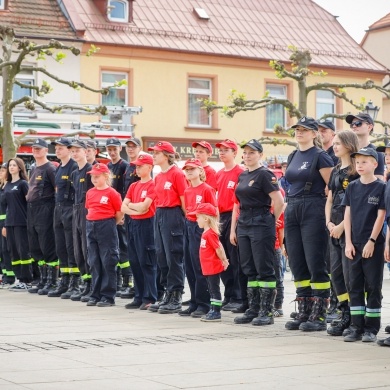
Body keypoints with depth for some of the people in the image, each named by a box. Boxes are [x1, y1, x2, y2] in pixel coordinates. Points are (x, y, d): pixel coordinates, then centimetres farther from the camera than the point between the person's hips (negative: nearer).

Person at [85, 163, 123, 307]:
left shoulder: (112, 193, -8)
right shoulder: (90, 193, 10)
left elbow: (120, 213, -5)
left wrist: (109, 225, 5)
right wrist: (93, 223, 12)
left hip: (107, 226, -6)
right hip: (91, 227, 7)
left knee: (108, 262, -3)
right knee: (94, 262, 9)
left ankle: (108, 296, 1)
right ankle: (96, 295, 16)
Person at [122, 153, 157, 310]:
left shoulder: (152, 185, -8)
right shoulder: (133, 186, 15)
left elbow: (144, 206, -16)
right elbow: (123, 207, 8)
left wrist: (131, 205, 1)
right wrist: (136, 210, -10)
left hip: (146, 225, -8)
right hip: (133, 224, 8)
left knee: (147, 262, -5)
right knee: (135, 262, 10)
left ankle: (150, 299, -1)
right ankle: (139, 298, 16)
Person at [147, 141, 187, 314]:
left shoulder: (177, 174, -10)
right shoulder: (158, 177, 14)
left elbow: (184, 200, -10)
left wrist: (185, 221, -9)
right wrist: (158, 215, 12)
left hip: (173, 215, -9)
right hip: (159, 216, 9)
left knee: (174, 257, -5)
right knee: (161, 256, 10)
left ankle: (176, 299, 0)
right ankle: (168, 294, 18)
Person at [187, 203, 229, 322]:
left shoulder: (210, 233, -18)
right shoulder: (205, 233, 11)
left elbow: (218, 249, -17)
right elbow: (219, 247, 16)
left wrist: (224, 261, -5)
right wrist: (223, 260, 17)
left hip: (213, 267, -10)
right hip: (208, 268, 10)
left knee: (215, 289, -4)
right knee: (212, 289, 15)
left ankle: (216, 313, -1)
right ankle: (213, 311, 22)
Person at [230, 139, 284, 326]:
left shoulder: (264, 175, -9)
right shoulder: (242, 176, 14)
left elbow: (279, 202, -15)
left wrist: (271, 221, -3)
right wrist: (233, 229, 14)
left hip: (261, 225, -8)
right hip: (243, 225, 8)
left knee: (264, 269, -4)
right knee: (249, 269, 9)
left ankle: (267, 312, -1)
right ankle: (253, 310, 14)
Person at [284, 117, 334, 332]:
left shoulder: (320, 156, -7)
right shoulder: (293, 156, 15)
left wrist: (329, 215, -12)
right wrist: (289, 206, 15)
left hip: (313, 211, -8)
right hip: (292, 211, 8)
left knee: (316, 264, -6)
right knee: (297, 264, 8)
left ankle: (319, 315, -2)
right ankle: (304, 312, 14)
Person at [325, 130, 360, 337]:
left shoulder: (357, 171, -8)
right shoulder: (335, 171, 16)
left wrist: (342, 226, -16)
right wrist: (329, 222, 2)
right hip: (334, 230, 8)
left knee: (349, 273, -8)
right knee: (336, 272, 7)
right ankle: (346, 315, 14)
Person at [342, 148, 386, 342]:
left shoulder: (381, 187, -5)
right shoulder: (352, 187, 8)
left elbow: (381, 216, -8)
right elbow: (348, 215, 7)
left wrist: (372, 241, -13)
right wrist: (348, 242, 0)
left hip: (373, 244, -4)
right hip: (355, 244, 5)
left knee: (373, 286, 2)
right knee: (355, 285, 7)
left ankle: (371, 328, 7)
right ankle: (356, 326, 13)